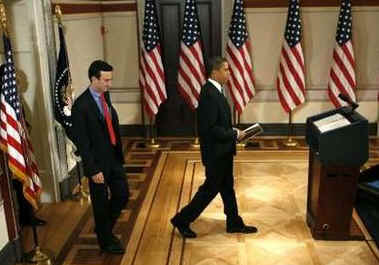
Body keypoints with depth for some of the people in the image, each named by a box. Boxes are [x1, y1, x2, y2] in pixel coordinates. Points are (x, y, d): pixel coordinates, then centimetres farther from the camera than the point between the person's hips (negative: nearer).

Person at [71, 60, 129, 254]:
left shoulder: (105, 95, 3)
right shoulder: (81, 106, -20)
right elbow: (81, 142, -18)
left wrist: (119, 151, 10)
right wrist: (93, 170, -18)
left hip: (114, 158, 7)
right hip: (98, 163, -7)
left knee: (122, 195, 14)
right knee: (101, 202, 10)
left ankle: (104, 229, 38)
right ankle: (105, 240, 32)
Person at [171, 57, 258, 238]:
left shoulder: (214, 90, 8)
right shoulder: (209, 94, -23)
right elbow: (210, 128, -27)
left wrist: (232, 131, 5)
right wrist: (234, 134, -18)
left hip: (222, 150, 10)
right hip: (215, 152, -10)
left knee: (227, 187, 18)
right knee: (210, 188, 3)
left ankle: (234, 223, 32)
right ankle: (182, 220, 16)